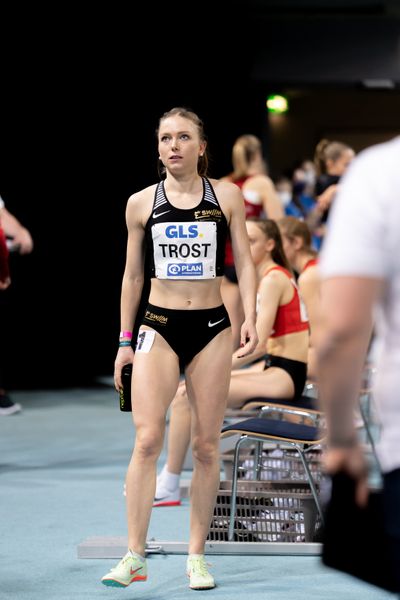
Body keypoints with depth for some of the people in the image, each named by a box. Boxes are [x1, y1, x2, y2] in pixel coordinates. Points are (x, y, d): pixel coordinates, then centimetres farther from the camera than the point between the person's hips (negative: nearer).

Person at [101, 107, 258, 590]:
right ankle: (134, 556, -8)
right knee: (147, 440, -12)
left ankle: (197, 555, 14)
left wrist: (250, 320, -8)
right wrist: (125, 341, 10)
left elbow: (244, 262, 5)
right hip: (159, 327, -1)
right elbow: (132, 276, 11)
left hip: (211, 328, 1)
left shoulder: (227, 196, 4)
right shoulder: (141, 203, 4)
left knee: (206, 445, 4)